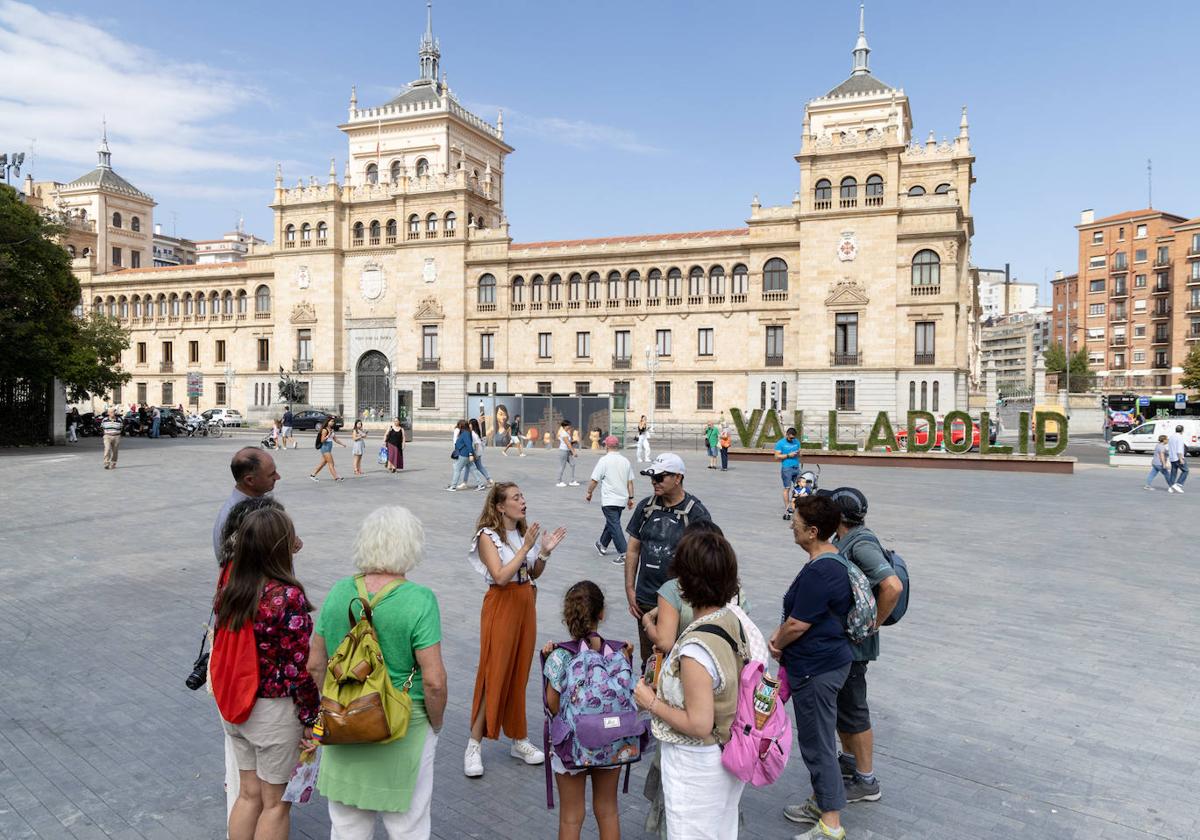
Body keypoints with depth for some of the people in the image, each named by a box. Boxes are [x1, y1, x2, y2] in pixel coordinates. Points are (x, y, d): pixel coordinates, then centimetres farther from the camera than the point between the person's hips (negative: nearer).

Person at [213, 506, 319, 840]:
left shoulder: (229, 588, -5)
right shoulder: (288, 597, -26)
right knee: (275, 802, 14)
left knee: (248, 793, 23)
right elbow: (300, 668, -22)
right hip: (274, 711, -6)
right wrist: (310, 718, -10)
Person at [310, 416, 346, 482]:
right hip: (325, 448, -9)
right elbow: (322, 440, -17)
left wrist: (342, 444, 11)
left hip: (329, 448, 9)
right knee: (331, 463, -8)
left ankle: (312, 474, 21)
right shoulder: (324, 430, -13)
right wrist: (328, 435, -28)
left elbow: (335, 439, 18)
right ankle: (336, 477, -8)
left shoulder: (332, 430, 13)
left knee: (323, 463, 12)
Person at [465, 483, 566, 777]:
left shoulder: (525, 532, 5)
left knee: (519, 674, 12)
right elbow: (500, 576, -21)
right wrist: (526, 548, -23)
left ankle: (519, 739, 23)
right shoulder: (487, 536, -12)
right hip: (502, 606, -5)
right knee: (494, 675, -3)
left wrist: (545, 552, -6)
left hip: (526, 604, 6)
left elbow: (534, 574, 11)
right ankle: (475, 745, 9)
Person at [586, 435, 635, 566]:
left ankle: (624, 553, -11)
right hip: (622, 499, 7)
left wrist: (589, 492, 5)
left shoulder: (604, 460, -12)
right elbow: (630, 482, 8)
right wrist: (630, 498, 16)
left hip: (609, 500, -6)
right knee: (610, 523, 22)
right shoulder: (625, 461, 5)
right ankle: (602, 545, 38)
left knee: (614, 526, -5)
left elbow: (594, 480, -10)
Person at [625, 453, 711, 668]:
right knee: (648, 662, 15)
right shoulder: (645, 507, 4)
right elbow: (633, 549, 9)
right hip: (646, 601, 4)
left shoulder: (696, 513, -9)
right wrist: (630, 590, 5)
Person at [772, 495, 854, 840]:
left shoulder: (818, 572, -27)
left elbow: (797, 625, -23)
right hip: (828, 660, 10)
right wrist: (780, 634, 3)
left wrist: (777, 645, -4)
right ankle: (821, 802, 37)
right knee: (816, 738, 22)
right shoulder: (834, 560, 6)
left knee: (817, 743, 2)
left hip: (816, 669, -10)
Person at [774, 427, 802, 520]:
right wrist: (788, 455, -14)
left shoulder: (797, 442, 14)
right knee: (787, 488, -5)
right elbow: (777, 457, -5)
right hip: (786, 468, -5)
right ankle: (786, 510, -1)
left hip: (796, 468, 5)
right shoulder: (780, 443, -2)